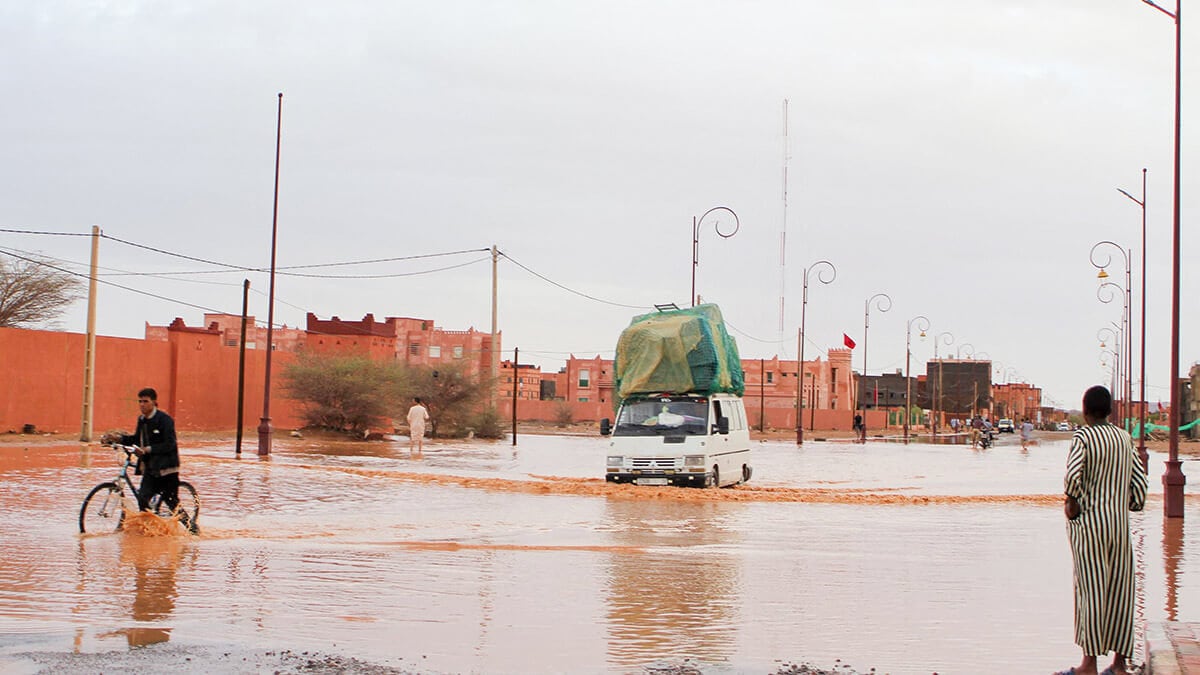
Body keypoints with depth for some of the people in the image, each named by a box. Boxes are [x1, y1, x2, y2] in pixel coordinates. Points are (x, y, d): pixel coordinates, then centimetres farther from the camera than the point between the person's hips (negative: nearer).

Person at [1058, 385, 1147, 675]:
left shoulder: (1082, 437, -9)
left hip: (1088, 522, -6)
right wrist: (1130, 508, 18)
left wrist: (1071, 503, -9)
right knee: (1120, 591, 8)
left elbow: (1073, 474, -24)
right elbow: (1139, 482, 7)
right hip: (1119, 521, 6)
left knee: (1091, 590, -2)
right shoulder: (1124, 438, 9)